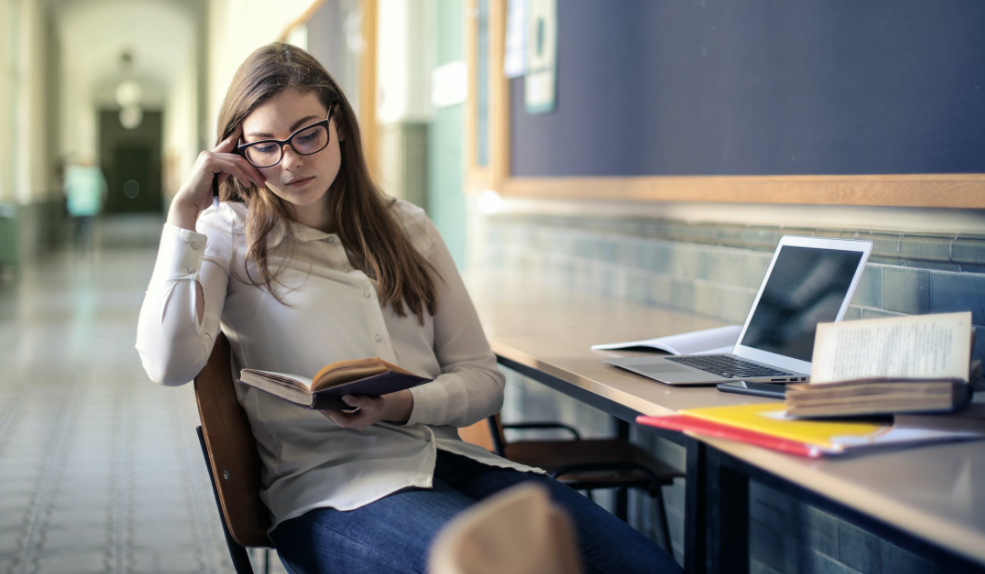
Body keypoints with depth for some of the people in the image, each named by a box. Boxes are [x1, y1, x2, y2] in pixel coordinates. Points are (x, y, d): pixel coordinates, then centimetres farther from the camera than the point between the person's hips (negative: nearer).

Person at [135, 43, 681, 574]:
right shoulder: (227, 236, 9)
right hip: (325, 483, -4)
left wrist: (401, 407, -8)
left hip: (446, 455, 5)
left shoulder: (407, 226, 19)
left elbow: (482, 378, 14)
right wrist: (184, 210, -6)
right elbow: (170, 363, -10)